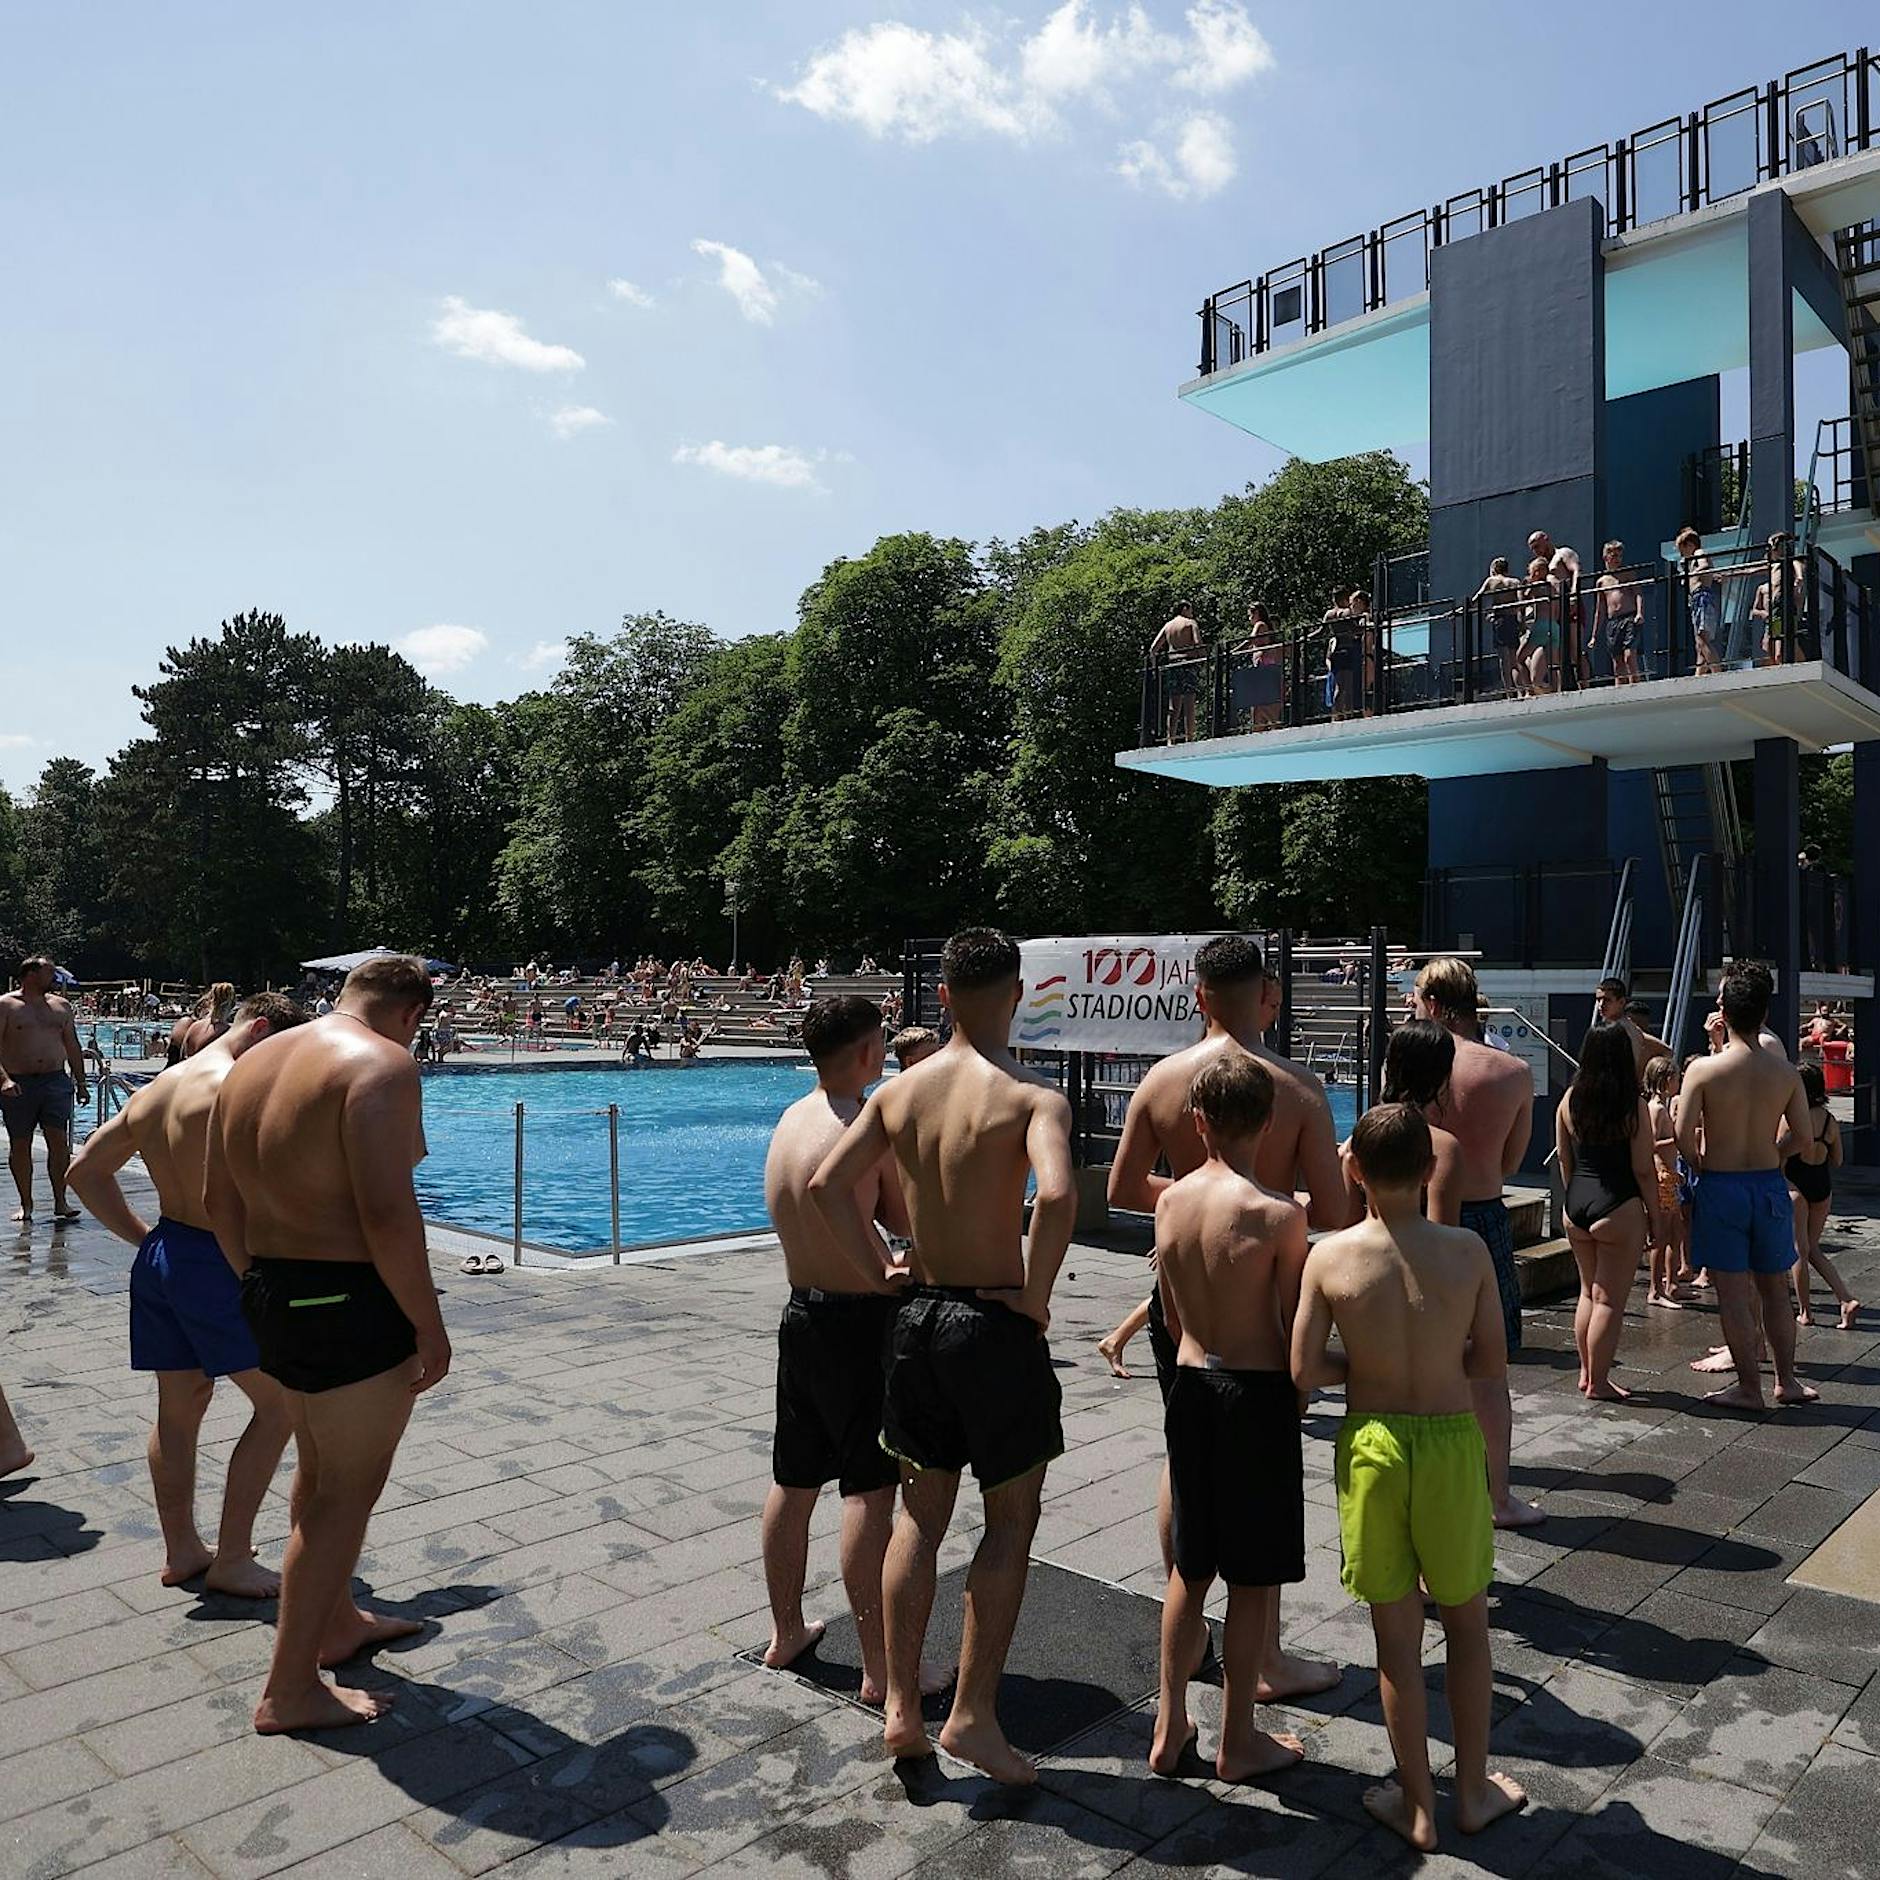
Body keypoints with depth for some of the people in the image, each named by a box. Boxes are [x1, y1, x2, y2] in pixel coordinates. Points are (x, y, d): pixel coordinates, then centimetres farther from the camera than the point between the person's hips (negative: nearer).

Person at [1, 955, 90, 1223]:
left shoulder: (61, 1006, 13)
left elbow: (72, 1048, 18)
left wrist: (80, 1082, 16)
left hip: (55, 1080, 2)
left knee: (59, 1140, -7)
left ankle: (60, 1202, -2)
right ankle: (26, 1204, 17)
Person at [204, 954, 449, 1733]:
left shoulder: (253, 1062, 11)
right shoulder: (382, 1064, -18)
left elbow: (220, 1199, 15)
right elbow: (387, 1212, -26)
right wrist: (429, 1325, -17)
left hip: (273, 1294, 9)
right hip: (351, 1304, -9)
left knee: (319, 1472, 25)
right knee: (346, 1492, 6)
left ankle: (336, 1622, 43)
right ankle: (290, 1691, 17)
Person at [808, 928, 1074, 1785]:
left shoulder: (899, 1091, 1)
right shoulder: (1033, 1095, -14)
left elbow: (827, 1183, -1)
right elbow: (1056, 1194, -30)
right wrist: (1035, 1295, -17)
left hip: (915, 1318, 5)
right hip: (995, 1325, -5)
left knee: (919, 1517, 18)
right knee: (1011, 1521, 12)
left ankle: (901, 1708, 25)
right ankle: (972, 1714, 16)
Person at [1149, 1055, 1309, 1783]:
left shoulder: (1170, 1201, -3)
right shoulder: (1278, 1214, -18)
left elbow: (1171, 1317, 7)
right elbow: (1294, 1330, -12)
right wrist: (1297, 1395, 6)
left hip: (1189, 1387, 5)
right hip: (1257, 1394, -5)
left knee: (1190, 1567, 19)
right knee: (1253, 1579, 11)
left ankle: (1170, 1729, 31)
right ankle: (1239, 1742, 26)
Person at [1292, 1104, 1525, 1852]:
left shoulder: (1330, 1256, -13)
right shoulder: (1467, 1250, -12)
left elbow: (1304, 1372, -10)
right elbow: (1492, 1363, -4)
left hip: (1370, 1446, 0)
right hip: (1450, 1444, 1)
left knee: (1397, 1636, 14)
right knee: (1467, 1626, 22)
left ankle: (1417, 1805, 29)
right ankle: (1473, 1790, 36)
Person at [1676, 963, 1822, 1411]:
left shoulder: (1703, 1070, -14)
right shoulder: (1786, 1072, -4)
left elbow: (1683, 1134, -18)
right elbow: (1807, 1142, -2)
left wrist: (1700, 1165, 1)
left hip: (1720, 1186, -3)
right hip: (1770, 1184, 4)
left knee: (1733, 1291, 4)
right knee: (1774, 1289, 17)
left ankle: (1749, 1387, 10)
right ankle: (1786, 1379, 26)